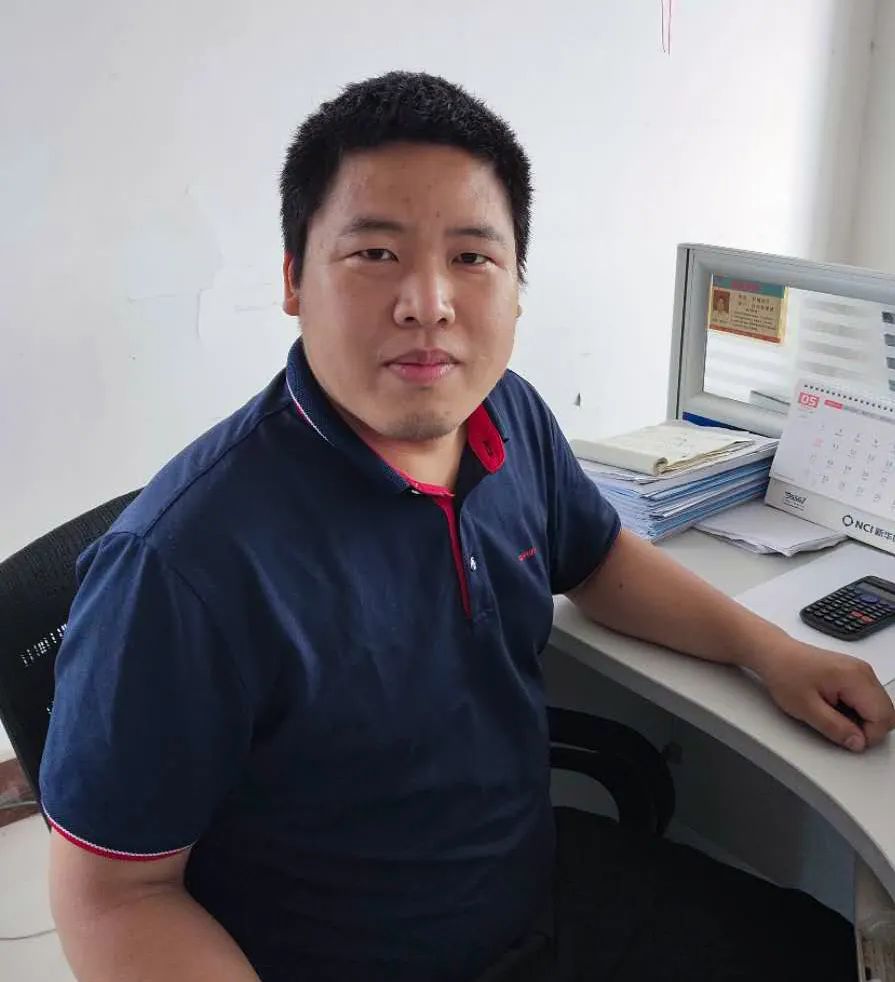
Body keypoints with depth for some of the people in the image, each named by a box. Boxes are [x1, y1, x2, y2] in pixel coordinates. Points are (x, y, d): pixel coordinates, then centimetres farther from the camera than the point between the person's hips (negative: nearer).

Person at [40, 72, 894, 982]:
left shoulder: (510, 413, -9)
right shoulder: (183, 564, -32)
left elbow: (598, 558, 12)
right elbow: (113, 891, -21)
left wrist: (767, 646, 3)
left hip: (547, 874, 7)